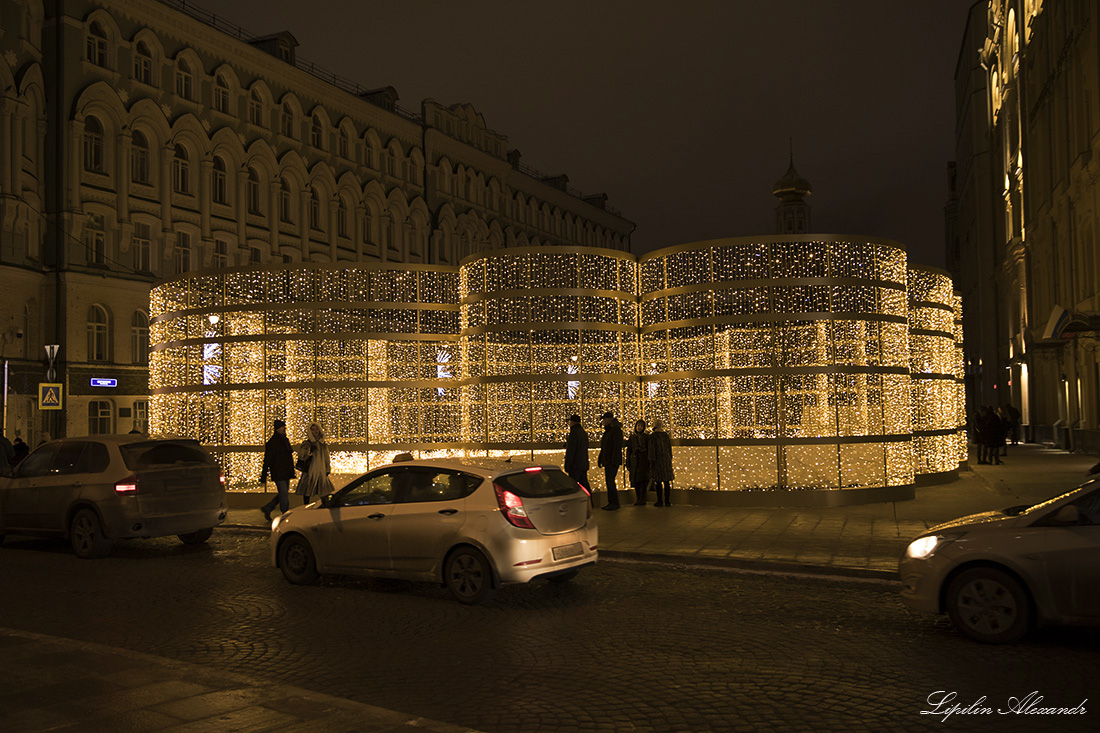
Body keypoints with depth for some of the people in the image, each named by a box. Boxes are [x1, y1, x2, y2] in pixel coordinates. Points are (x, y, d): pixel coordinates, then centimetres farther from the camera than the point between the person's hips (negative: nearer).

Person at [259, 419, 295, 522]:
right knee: (284, 495, -7)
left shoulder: (285, 440, 15)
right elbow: (267, 460, -13)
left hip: (286, 473, 9)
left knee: (283, 494, 12)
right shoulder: (272, 442, -10)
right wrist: (263, 477, -15)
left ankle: (267, 508, 25)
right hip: (278, 474, -9)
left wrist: (291, 472, 25)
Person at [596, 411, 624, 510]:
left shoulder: (616, 430, -11)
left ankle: (615, 503, -8)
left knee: (610, 481, -12)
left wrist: (614, 461, -22)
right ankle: (610, 501, 13)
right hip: (607, 461, 9)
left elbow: (617, 446, -18)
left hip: (613, 461, -9)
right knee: (608, 481, 9)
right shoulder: (607, 431, 18)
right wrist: (600, 459, 22)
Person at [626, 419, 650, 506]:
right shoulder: (632, 437, 11)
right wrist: (627, 463, 7)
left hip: (643, 460, -3)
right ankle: (638, 499, 9)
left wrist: (649, 461, -6)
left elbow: (649, 449, 3)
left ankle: (642, 499, -11)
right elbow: (629, 450, 12)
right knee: (635, 481, 2)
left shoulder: (646, 436, 5)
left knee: (642, 479, -12)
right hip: (634, 461, 3)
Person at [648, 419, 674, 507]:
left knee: (658, 481, -2)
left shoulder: (653, 436, -6)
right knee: (667, 481, 6)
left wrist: (652, 460, -9)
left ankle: (660, 501, -3)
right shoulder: (666, 435, 7)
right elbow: (670, 448, 12)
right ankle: (667, 501, 6)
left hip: (657, 460, -4)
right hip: (667, 460, 4)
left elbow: (652, 449, -11)